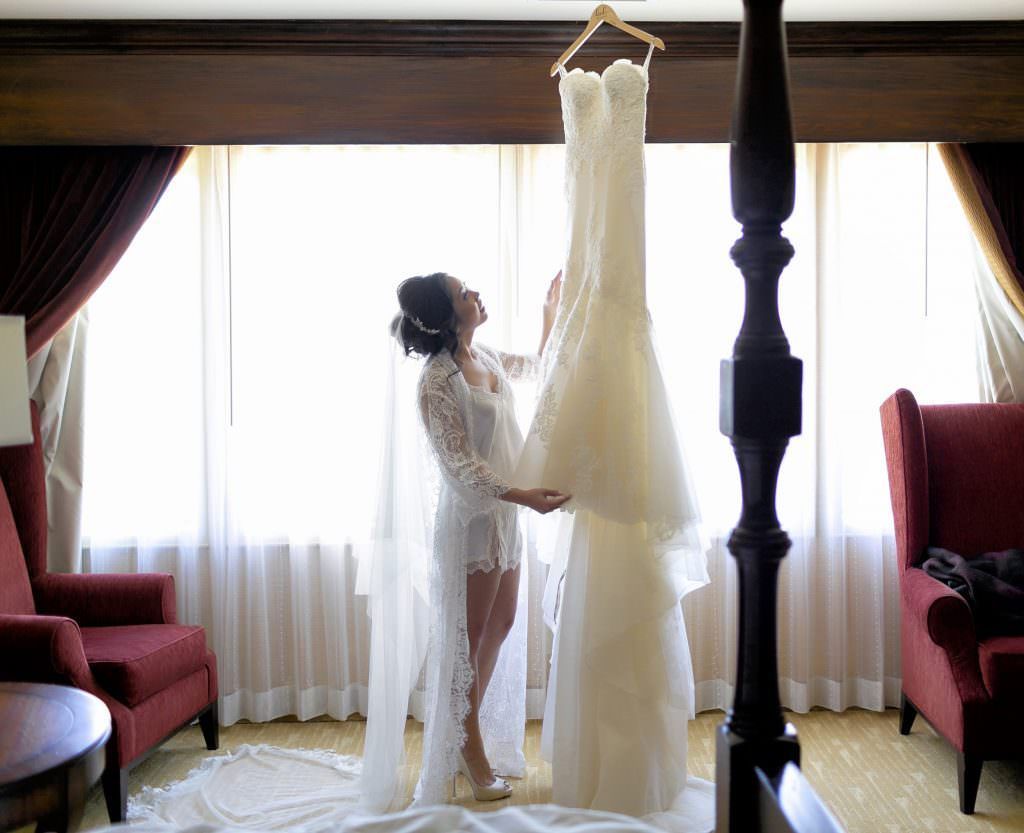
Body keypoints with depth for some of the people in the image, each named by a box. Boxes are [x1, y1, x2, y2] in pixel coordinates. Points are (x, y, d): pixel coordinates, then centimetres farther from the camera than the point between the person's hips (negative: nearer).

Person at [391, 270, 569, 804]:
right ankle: (471, 757, 18)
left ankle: (462, 733, 33)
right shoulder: (437, 383, -19)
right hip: (470, 519, -9)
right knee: (468, 637, 3)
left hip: (503, 514, 9)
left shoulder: (486, 358, 5)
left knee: (500, 626, 17)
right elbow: (459, 463, -22)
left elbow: (537, 368, 26)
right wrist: (523, 495, -30)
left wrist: (551, 312, 23)